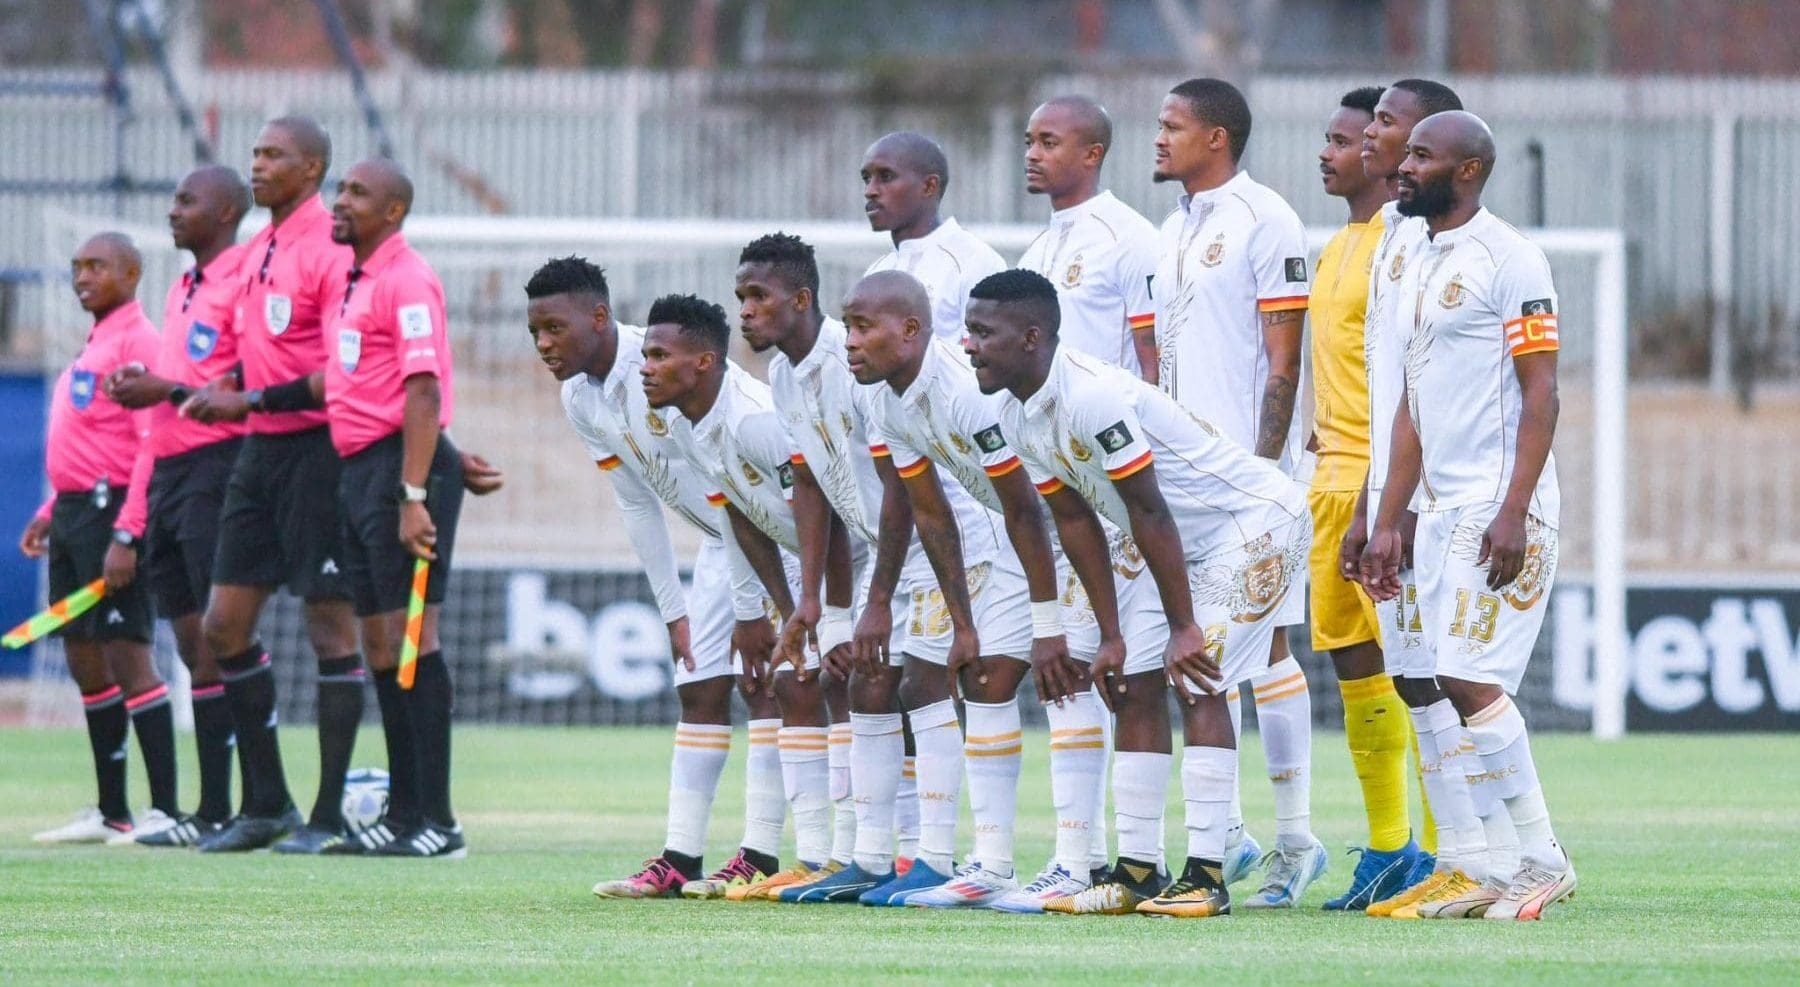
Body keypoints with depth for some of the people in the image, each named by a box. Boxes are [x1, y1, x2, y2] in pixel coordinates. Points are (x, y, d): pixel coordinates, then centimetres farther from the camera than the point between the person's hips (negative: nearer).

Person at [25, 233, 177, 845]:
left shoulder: (137, 341, -11)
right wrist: (52, 512, 18)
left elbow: (154, 444, -19)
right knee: (84, 661, 11)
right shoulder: (92, 346, 19)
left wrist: (125, 535, -24)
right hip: (74, 515, 10)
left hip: (110, 513, -10)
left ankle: (166, 811, -12)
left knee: (125, 654, -12)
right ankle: (110, 813, 16)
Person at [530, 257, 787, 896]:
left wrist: (750, 609, -23)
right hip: (721, 540, 8)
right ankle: (680, 859, 5)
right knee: (699, 691, 5)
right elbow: (637, 506, 7)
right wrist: (673, 609, 5)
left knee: (764, 685, -11)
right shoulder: (580, 400, -1)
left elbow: (732, 490, -26)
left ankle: (759, 856, -10)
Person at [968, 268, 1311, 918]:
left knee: (1197, 682, -16)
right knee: (1136, 686, 5)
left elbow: (1149, 511, -26)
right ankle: (1137, 870, 9)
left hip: (1257, 519, -10)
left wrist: (1184, 626, -21)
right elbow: (1075, 522, 7)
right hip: (1190, 542, 10)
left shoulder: (1092, 398, -29)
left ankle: (1206, 875, -16)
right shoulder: (1018, 420, 1)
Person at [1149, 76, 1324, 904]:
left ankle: (1296, 837, -2)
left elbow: (1283, 361, -12)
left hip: (1248, 468, -8)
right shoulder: (1174, 231, 17)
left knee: (1262, 641, -7)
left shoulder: (1263, 221, -8)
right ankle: (1225, 835, 12)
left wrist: (1261, 467, -17)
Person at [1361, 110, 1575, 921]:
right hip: (1442, 511, 9)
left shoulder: (1508, 260, -10)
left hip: (1500, 509, -9)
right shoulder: (1421, 267, 17)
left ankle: (1542, 859, -4)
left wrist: (1513, 513, -21)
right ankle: (1479, 872, 9)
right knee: (1450, 688, 5)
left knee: (1469, 679, -13)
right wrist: (1387, 523, 16)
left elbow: (1541, 394, -14)